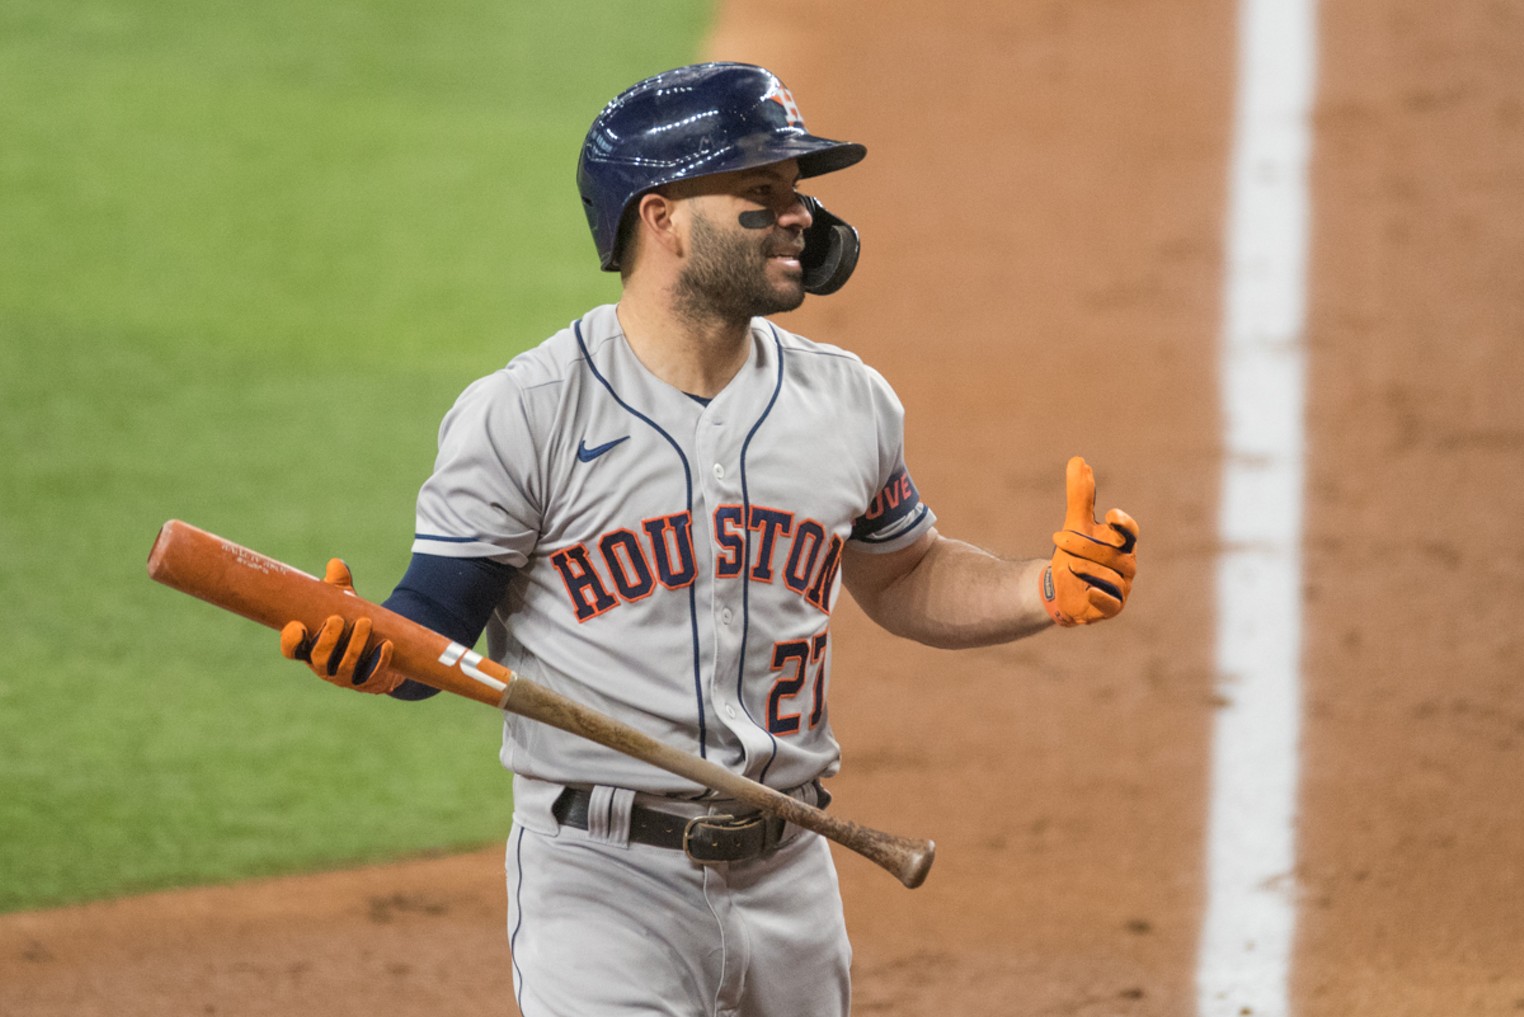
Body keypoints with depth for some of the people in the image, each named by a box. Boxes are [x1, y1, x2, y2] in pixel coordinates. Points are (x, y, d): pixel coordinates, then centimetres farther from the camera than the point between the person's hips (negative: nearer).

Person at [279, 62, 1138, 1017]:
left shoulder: (849, 402, 7)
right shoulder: (522, 416, -9)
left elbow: (901, 577, 21)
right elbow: (434, 640, -8)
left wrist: (1046, 590, 4)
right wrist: (359, 647, -30)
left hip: (788, 876, 5)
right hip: (603, 880, -5)